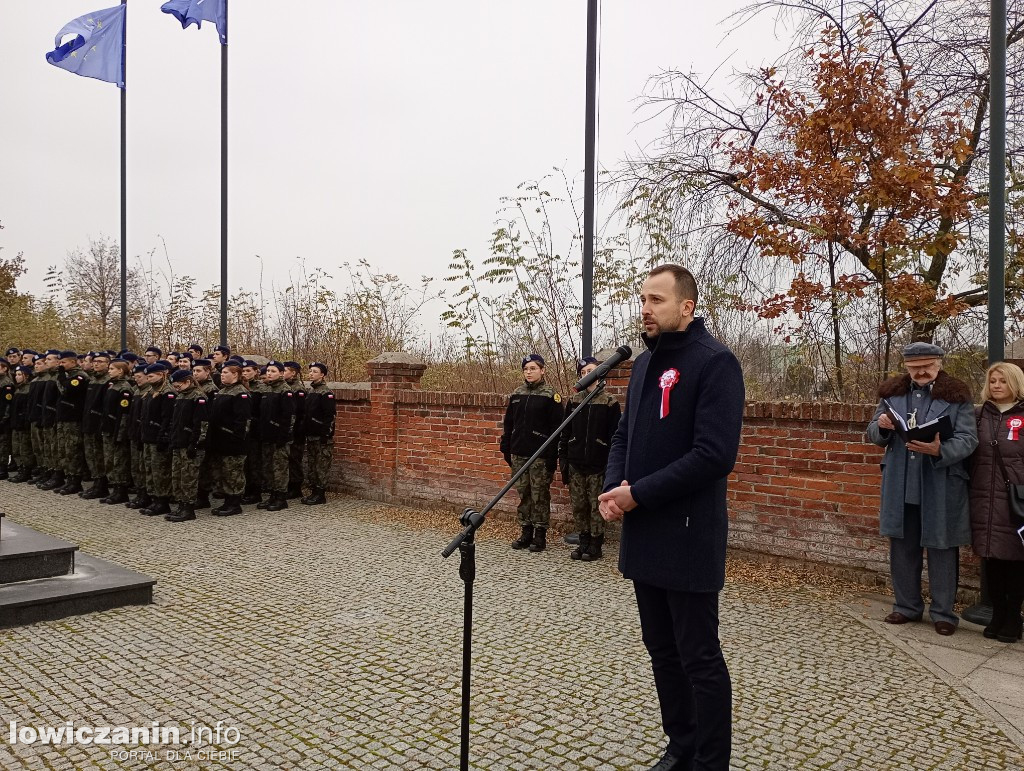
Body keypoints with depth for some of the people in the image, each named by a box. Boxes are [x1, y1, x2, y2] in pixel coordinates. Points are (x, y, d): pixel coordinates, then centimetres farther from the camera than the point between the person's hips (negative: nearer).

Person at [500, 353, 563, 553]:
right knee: (523, 494, 11)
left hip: (540, 456, -5)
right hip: (519, 454, 5)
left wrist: (553, 456, -13)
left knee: (540, 496, 1)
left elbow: (556, 428, -8)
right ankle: (526, 532, 21)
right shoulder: (516, 395, 11)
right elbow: (508, 423, 17)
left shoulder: (550, 396, -5)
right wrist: (506, 448, 12)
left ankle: (540, 536, 11)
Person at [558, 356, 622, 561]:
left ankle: (595, 545, 13)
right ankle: (584, 542, 21)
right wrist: (563, 458, 5)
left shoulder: (610, 403, -2)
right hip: (575, 465, 4)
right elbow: (564, 432, 11)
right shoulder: (573, 401, 8)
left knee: (597, 506, 2)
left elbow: (615, 436, -3)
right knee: (578, 506, 8)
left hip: (598, 466, -4)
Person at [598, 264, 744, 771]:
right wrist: (613, 488, -3)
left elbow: (714, 455, -20)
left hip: (688, 537, -8)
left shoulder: (715, 363, -12)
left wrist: (639, 493, -18)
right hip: (644, 533, 8)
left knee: (699, 659, 3)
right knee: (662, 650, 17)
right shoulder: (644, 363, 13)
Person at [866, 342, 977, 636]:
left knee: (941, 550, 6)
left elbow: (968, 439, -10)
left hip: (941, 489, -4)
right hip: (900, 487, 4)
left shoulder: (957, 396, -3)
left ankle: (943, 612, 19)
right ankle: (907, 606, 27)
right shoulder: (893, 392, 8)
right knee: (902, 548, 12)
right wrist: (882, 426, -13)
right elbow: (873, 435, 11)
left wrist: (940, 451, -29)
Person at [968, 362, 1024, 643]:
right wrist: (970, 495, 3)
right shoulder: (979, 416, 10)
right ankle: (998, 615, 18)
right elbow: (967, 454, 11)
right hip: (985, 502, 3)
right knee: (991, 559, 7)